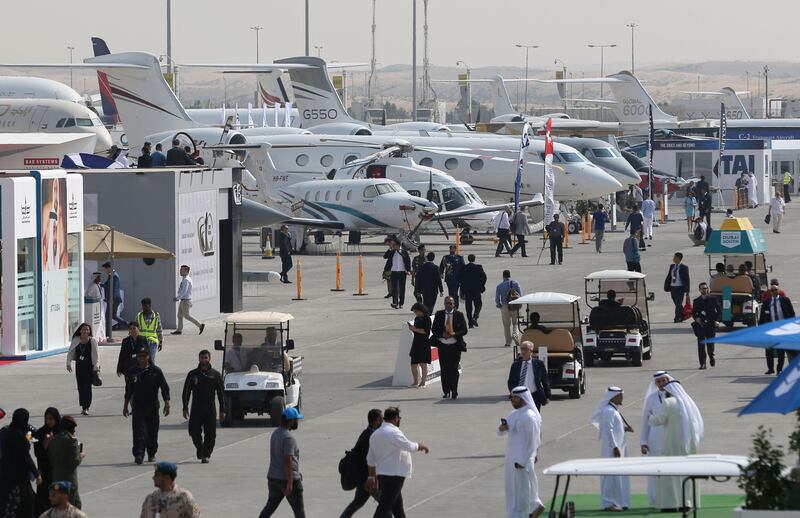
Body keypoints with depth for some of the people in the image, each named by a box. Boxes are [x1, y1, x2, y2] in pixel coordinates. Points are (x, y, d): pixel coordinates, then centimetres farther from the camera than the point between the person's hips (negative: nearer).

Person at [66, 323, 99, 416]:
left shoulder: (92, 341, -4)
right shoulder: (76, 341, 2)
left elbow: (96, 355, -3)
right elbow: (70, 353, 7)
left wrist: (96, 366, -10)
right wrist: (68, 364, -2)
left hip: (89, 366, -3)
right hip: (79, 366, 3)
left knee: (87, 386, -7)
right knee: (80, 387, 5)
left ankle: (86, 407, -5)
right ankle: (83, 407, 17)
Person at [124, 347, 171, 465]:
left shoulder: (156, 371, -1)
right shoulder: (133, 372, 6)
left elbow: (164, 388, 0)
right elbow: (128, 390, 16)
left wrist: (167, 403, -9)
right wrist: (125, 405, 18)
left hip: (152, 406, 0)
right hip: (138, 407, 0)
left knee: (152, 432, 8)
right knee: (139, 431, -12)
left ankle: (152, 454, 24)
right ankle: (138, 455, -18)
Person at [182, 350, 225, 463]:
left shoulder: (215, 374, 7)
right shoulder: (193, 374, 8)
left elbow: (221, 393, 8)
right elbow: (186, 392, 8)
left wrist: (222, 410, 2)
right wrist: (185, 408, -2)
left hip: (210, 409, 0)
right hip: (196, 409, 0)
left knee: (210, 434, -4)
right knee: (194, 432, -5)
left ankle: (206, 454, 6)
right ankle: (199, 448, 21)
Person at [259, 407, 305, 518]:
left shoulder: (275, 434, 11)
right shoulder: (289, 438, -19)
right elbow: (288, 460, -23)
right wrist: (290, 483, -23)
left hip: (273, 477, 8)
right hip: (288, 479, -8)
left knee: (270, 506, 9)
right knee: (298, 508, 3)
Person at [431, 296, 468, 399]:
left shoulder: (459, 315, 1)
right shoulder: (439, 314, 5)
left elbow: (464, 330, 0)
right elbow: (434, 330, 4)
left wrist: (454, 334, -17)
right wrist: (443, 334, -14)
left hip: (455, 346, -2)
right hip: (443, 345, 2)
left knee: (454, 369, -5)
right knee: (444, 369, 3)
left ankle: (454, 392, 0)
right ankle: (446, 391, 12)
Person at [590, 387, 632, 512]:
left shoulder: (614, 410, 14)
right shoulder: (608, 411, -16)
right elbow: (608, 430, -20)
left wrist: (625, 428, 6)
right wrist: (615, 447, -22)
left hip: (618, 446, 10)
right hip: (612, 449, -10)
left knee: (619, 476, 13)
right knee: (612, 474, -7)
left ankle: (618, 502, 18)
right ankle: (608, 503, -4)